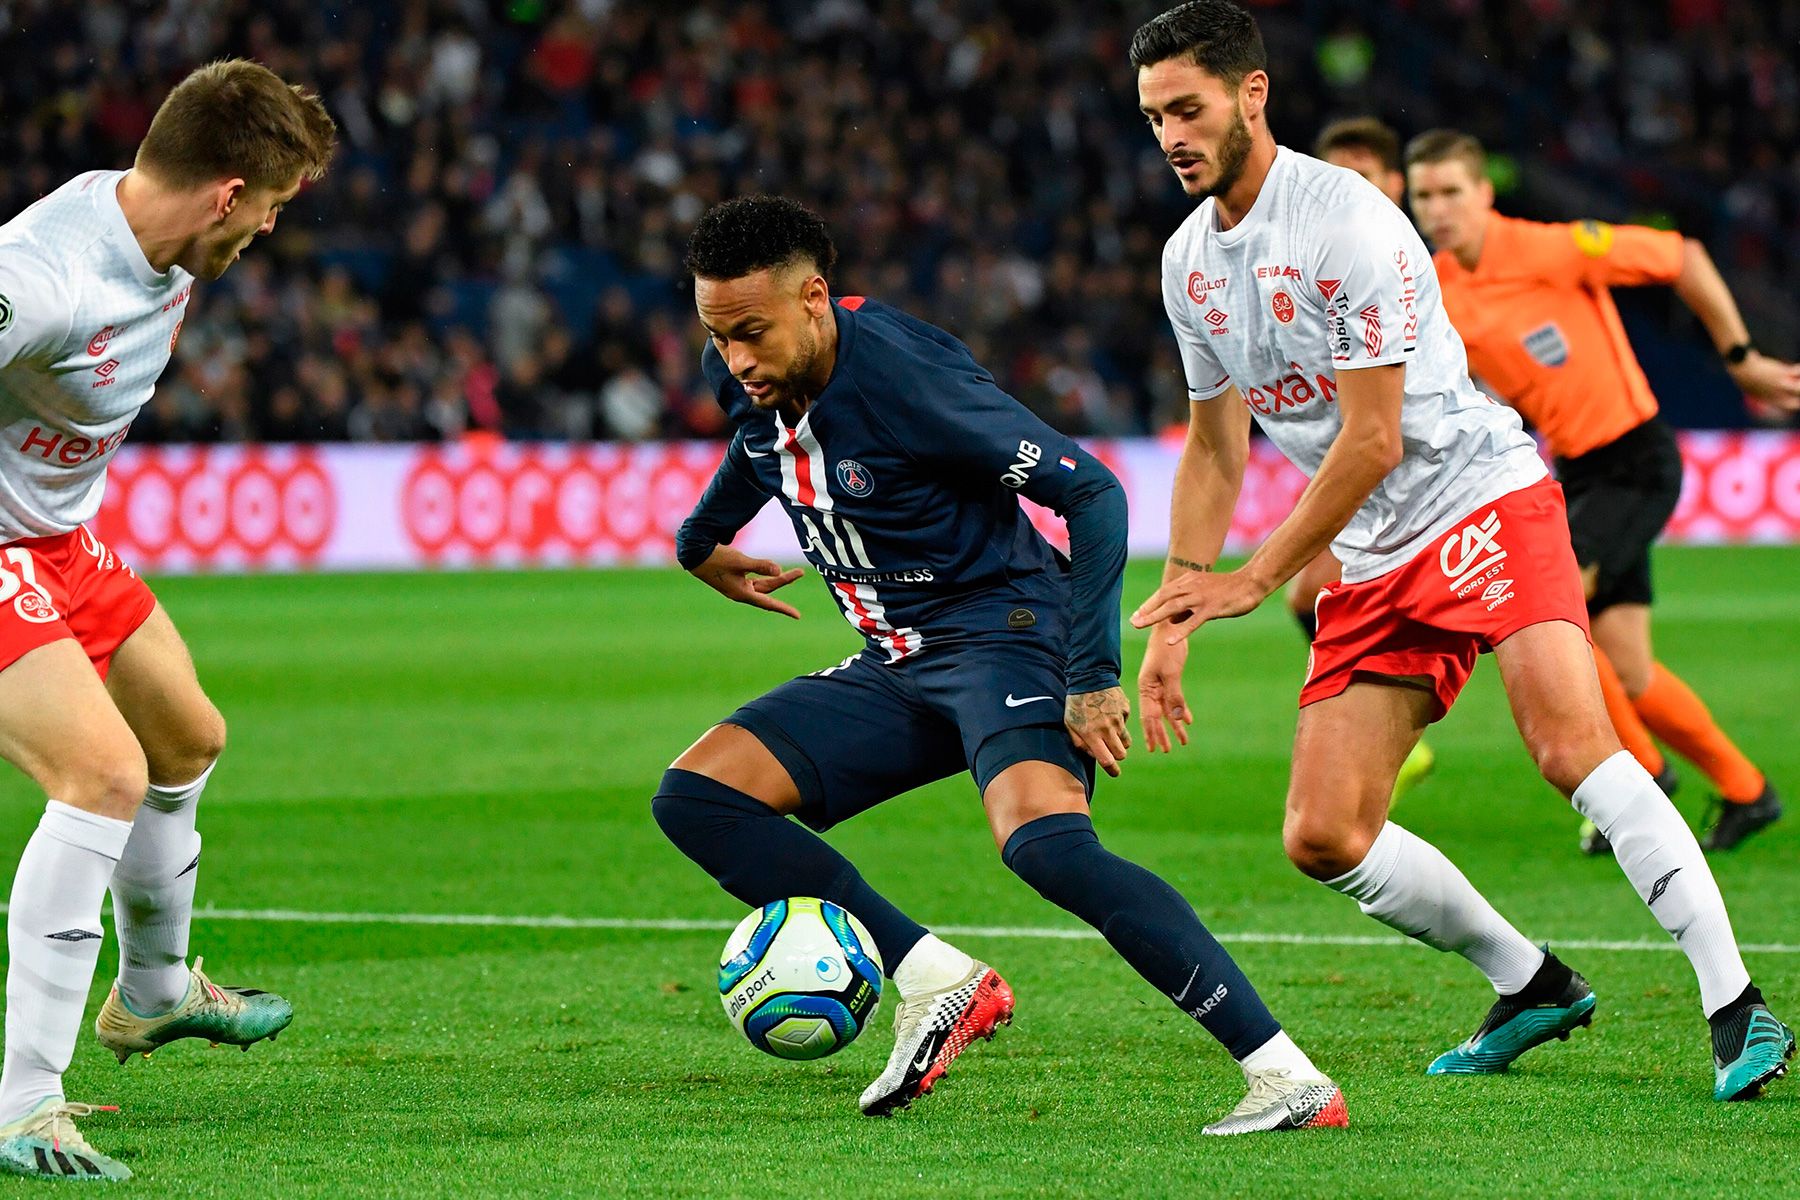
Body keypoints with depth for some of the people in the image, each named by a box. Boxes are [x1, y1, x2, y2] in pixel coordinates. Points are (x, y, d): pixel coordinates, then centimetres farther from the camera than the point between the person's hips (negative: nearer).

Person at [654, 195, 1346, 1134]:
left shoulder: (901, 375, -24)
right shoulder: (743, 375, -1)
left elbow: (1090, 491, -21)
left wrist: (1093, 676, -24)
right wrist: (702, 539, 37)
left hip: (999, 632, -9)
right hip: (894, 668, 9)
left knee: (1044, 842, -34)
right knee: (694, 799, -4)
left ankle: (1288, 1077, -35)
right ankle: (938, 984, -7)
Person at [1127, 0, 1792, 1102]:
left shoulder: (1345, 220, -15)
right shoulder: (1189, 259, 9)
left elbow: (1372, 441, -16)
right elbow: (1215, 449, 21)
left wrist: (1256, 580, -12)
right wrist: (1174, 617, 14)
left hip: (1484, 494, -8)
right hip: (1373, 563, 8)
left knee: (1573, 746, -27)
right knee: (1323, 837, -3)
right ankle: (1532, 985, 14)